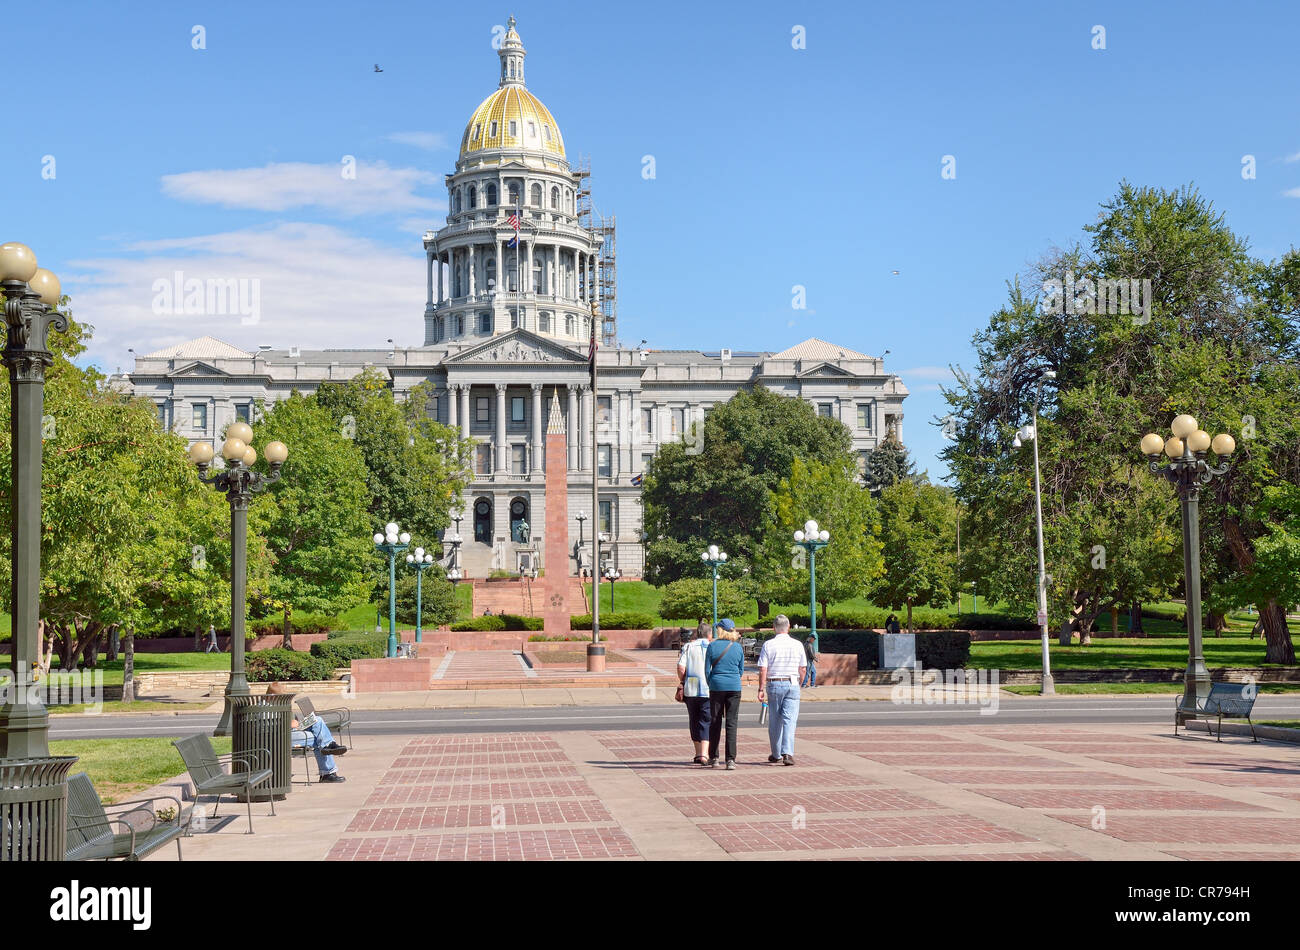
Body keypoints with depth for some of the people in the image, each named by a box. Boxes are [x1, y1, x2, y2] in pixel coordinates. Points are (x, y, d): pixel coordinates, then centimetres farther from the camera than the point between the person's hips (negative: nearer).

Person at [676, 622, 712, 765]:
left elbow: (681, 667, -5)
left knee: (694, 721, 14)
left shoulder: (688, 647, 4)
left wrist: (681, 682, 10)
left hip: (690, 689, 2)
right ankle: (703, 755, -14)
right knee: (706, 722, -1)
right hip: (708, 690, -2)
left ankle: (698, 754, 20)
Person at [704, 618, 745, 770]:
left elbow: (707, 670, -1)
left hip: (717, 686, -1)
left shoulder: (712, 646, -4)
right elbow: (741, 670, 9)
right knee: (732, 723, 1)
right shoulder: (738, 647, 1)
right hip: (734, 688, 1)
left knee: (715, 723, 8)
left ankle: (713, 758, 12)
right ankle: (730, 759, -4)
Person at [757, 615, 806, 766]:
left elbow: (763, 670, -8)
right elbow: (803, 669, 7)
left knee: (774, 721, 11)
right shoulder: (797, 645, 1)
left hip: (774, 685, 0)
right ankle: (788, 753, -18)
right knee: (789, 720, -3)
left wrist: (761, 689, -3)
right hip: (792, 685, 0)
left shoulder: (768, 645, -4)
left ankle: (776, 754, 20)